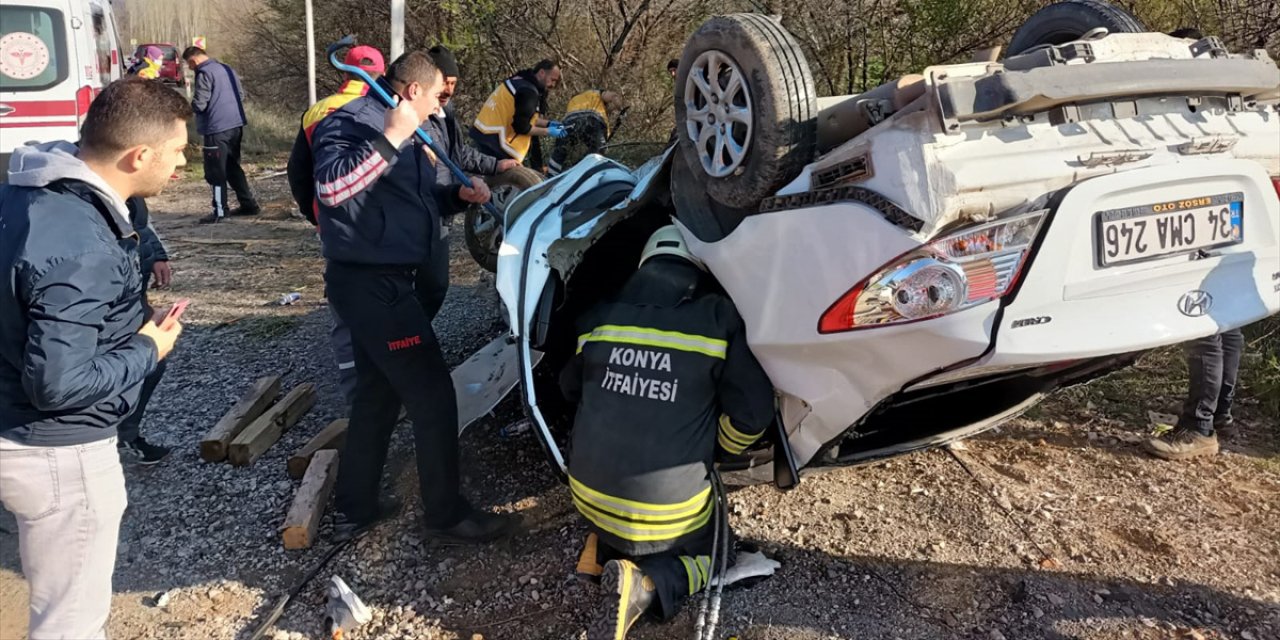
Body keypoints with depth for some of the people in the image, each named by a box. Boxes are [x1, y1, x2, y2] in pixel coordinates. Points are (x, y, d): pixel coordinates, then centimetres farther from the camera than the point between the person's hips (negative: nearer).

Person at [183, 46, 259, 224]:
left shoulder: (205, 74, -12)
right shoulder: (227, 69, 13)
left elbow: (199, 104, -15)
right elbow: (241, 96, 20)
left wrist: (192, 102, 6)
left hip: (217, 129, -8)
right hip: (236, 125, 8)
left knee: (216, 172, -1)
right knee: (233, 167, 18)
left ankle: (220, 211, 1)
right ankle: (248, 204, 19)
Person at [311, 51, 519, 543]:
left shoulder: (402, 134, 16)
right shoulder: (352, 122, -15)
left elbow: (408, 201, 24)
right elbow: (331, 187, -31)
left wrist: (458, 195, 7)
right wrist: (390, 140, -31)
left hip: (381, 282, 11)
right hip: (369, 283, -11)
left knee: (377, 395, 18)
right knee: (433, 396, -4)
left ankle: (354, 509, 30)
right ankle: (446, 515, 10)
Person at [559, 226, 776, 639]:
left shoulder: (600, 318, 1)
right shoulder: (717, 319, -9)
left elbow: (570, 388, 17)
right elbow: (754, 412, -10)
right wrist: (722, 447, 12)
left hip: (590, 494, 4)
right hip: (668, 509, -4)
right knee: (703, 553, 25)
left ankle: (604, 544, 7)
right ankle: (644, 586, -5)